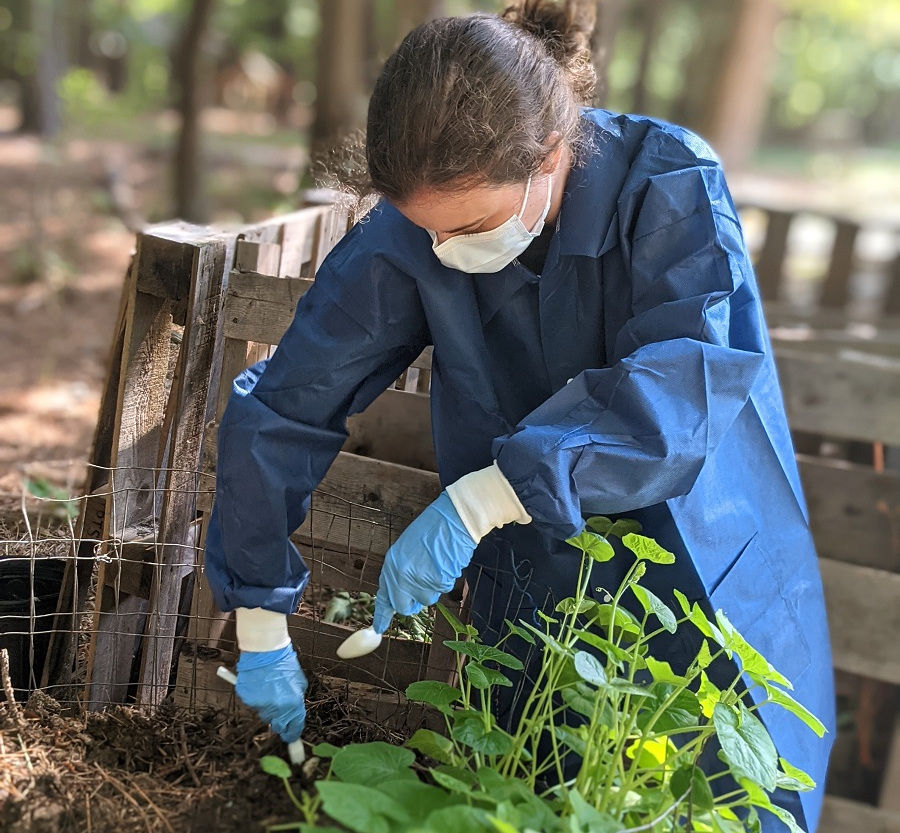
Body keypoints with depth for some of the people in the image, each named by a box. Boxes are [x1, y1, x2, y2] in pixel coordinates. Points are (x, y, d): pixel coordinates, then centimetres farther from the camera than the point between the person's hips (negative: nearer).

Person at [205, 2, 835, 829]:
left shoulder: (671, 188, -21)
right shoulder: (407, 237, -16)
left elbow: (684, 386, -33)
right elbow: (281, 409, -12)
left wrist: (478, 502, -41)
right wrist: (260, 626, -9)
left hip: (706, 570, -1)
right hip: (535, 597, 1)